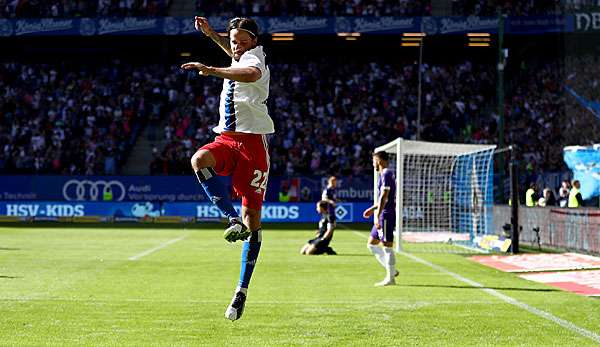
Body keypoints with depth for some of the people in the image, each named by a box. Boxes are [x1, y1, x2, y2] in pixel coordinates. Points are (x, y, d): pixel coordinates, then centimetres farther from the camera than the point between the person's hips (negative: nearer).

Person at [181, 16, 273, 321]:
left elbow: (252, 73, -34)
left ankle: (242, 290, 2)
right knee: (199, 160, -32)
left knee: (252, 215, -4)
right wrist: (211, 34, 35)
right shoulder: (239, 58, 17)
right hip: (226, 138, 6)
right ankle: (233, 220, -33)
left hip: (252, 142, -6)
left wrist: (211, 70, -40)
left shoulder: (254, 56, -7)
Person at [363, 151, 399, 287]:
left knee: (387, 246, -6)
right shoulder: (384, 174, 18)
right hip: (383, 216, 10)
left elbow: (384, 197, -21)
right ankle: (391, 270, 14)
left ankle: (390, 278, -1)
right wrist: (372, 209, 29)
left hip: (386, 215, -10)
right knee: (371, 244, 13)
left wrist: (377, 216, -24)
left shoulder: (386, 174, -14)